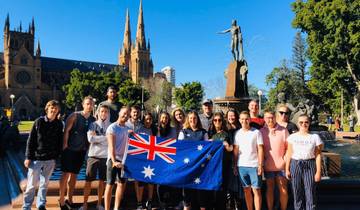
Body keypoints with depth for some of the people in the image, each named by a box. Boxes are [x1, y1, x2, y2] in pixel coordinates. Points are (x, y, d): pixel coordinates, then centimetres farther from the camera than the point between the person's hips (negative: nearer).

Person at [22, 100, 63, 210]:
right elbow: (30, 140, -4)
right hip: (36, 158, -2)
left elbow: (60, 142, 4)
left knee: (44, 183, 14)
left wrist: (56, 157, 2)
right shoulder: (39, 121, -5)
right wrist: (28, 157, -6)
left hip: (50, 160, 2)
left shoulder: (59, 124, 0)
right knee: (32, 184, 4)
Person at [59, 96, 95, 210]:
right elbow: (66, 130, -12)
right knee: (66, 173, -3)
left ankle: (69, 199, 24)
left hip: (81, 150, 5)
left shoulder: (93, 120, 4)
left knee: (74, 175, 13)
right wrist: (65, 145, -14)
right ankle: (62, 199, 9)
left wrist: (87, 147, 2)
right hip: (69, 149, -5)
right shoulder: (75, 116, -9)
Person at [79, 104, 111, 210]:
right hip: (93, 155, -1)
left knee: (102, 181, 11)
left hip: (105, 156, 2)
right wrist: (105, 137, -9)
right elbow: (91, 138, -14)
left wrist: (97, 138, -10)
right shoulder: (93, 124, 1)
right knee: (88, 180, 4)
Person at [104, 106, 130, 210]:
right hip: (113, 159, -7)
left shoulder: (127, 129, 10)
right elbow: (111, 146, -18)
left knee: (122, 184, 12)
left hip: (123, 159, 7)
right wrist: (114, 161, -26)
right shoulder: (112, 127, -10)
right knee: (110, 185, 1)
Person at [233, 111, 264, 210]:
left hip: (254, 165, -3)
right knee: (246, 190, 11)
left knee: (256, 190, 0)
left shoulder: (256, 132, -3)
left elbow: (260, 149, -3)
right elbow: (236, 150, 9)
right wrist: (235, 165, 7)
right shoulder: (237, 133, 6)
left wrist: (260, 165, -8)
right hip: (241, 166, 3)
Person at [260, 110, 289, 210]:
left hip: (281, 165, 0)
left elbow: (288, 148, 2)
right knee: (269, 189, 14)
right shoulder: (261, 132, -3)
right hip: (267, 166, 1)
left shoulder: (283, 130, -5)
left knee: (283, 190, 7)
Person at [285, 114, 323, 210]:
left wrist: (318, 171, -4)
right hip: (295, 165, 1)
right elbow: (289, 154, 6)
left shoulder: (315, 137, 0)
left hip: (310, 166, -1)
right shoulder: (292, 137, 3)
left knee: (310, 194, 1)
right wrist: (287, 169, 3)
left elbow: (318, 155, 0)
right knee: (297, 193, 8)